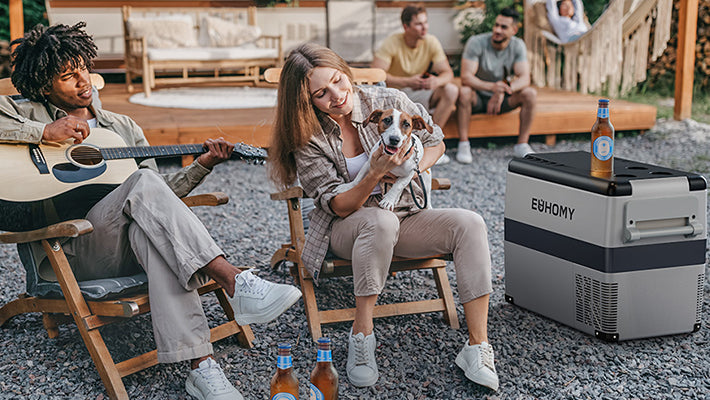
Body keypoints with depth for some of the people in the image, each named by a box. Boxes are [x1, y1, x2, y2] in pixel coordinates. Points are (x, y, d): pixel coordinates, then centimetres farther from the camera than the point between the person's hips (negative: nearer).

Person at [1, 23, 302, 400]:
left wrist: (202, 165, 3)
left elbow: (163, 192, 20)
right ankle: (234, 282, -44)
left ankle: (201, 365, -47)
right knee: (144, 182, -32)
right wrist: (44, 132, -11)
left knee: (153, 231, -37)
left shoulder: (122, 126, 26)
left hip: (133, 238, 3)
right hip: (75, 247, -3)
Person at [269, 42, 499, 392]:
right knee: (380, 221, -39)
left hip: (406, 218, 3)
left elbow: (435, 142, 7)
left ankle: (477, 347, -26)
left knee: (470, 224, -23)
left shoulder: (388, 101, -7)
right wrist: (376, 173, -33)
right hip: (347, 231, -3)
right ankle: (361, 337, -28)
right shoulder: (308, 138, -12)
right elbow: (340, 206, -15)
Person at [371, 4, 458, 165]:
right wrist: (408, 81, -34)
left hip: (419, 94, 3)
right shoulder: (392, 43, -17)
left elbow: (448, 73, -8)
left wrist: (437, 81, -34)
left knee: (451, 90, -21)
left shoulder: (431, 42, -6)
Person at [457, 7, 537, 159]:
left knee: (530, 93, -22)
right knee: (464, 92, -35)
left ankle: (522, 144, -14)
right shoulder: (476, 42, -18)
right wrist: (492, 87, -44)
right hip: (478, 98, -3)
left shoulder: (518, 45, -7)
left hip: (503, 100, 3)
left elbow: (524, 78, -16)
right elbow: (466, 77, -26)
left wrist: (504, 90, -37)